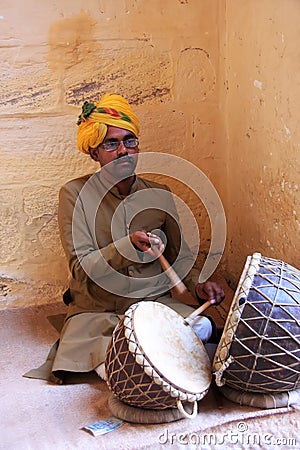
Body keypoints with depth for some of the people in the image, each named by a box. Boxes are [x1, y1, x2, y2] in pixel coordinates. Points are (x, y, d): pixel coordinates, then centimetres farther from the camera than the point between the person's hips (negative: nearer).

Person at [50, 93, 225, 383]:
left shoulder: (159, 195, 6)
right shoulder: (75, 194, -6)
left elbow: (179, 255, 12)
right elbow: (81, 269, -12)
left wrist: (197, 284, -9)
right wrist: (129, 245, -28)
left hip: (155, 302, 6)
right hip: (96, 311, -5)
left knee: (202, 327, -24)